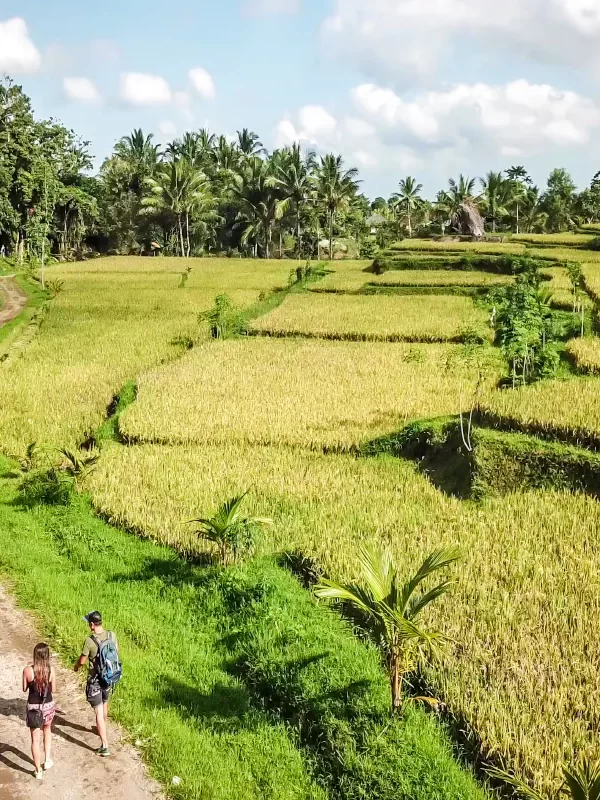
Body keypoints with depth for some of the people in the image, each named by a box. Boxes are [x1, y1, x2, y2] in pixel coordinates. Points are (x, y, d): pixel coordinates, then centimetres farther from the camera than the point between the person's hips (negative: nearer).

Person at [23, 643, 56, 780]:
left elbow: (24, 689, -1)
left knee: (35, 740, 10)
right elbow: (53, 690, -4)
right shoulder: (51, 669, -14)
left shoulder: (27, 670, -16)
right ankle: (47, 760, 34)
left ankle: (38, 771, 18)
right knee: (47, 730, 31)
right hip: (48, 706, 2)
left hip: (33, 707, -1)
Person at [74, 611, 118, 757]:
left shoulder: (90, 641, -24)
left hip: (95, 680, -6)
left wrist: (77, 666, 11)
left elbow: (82, 660, -11)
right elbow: (116, 652, 7)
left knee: (99, 712, 0)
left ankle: (104, 746, 1)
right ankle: (102, 729, 53)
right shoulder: (111, 635, -9)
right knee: (104, 704, 29)